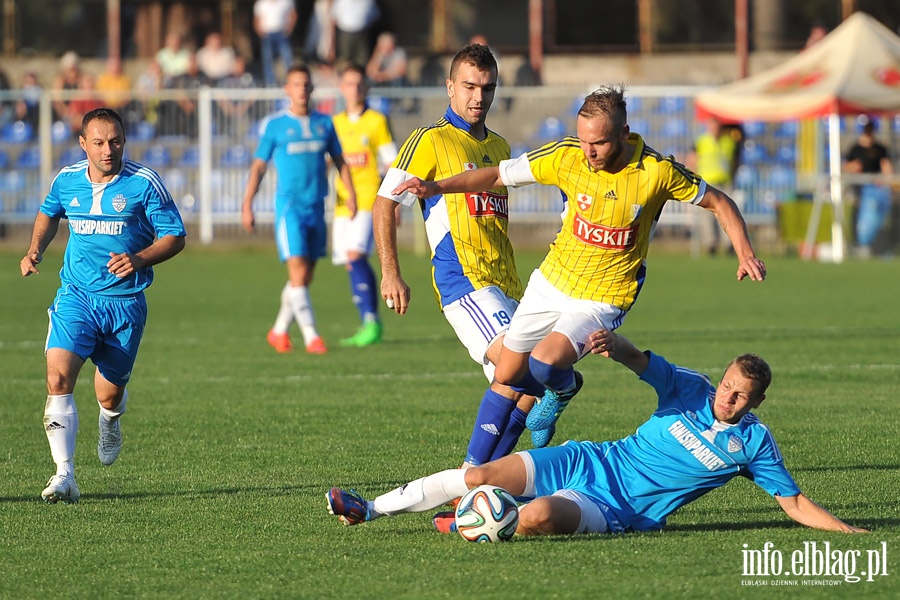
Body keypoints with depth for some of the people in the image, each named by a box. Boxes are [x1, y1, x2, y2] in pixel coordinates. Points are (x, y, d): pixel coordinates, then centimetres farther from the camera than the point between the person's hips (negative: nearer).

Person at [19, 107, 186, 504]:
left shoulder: (144, 184, -7)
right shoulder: (67, 180, 3)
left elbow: (175, 237, -3)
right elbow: (48, 214, 26)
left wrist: (138, 259, -20)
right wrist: (35, 250, 9)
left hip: (125, 302, -1)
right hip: (75, 296, 1)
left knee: (109, 394, 9)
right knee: (58, 377, -20)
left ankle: (110, 421, 49)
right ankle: (64, 476, -21)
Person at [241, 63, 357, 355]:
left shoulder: (324, 123, 9)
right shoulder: (274, 125, -1)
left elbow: (339, 161, 17)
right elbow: (258, 166, 3)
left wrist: (350, 193, 4)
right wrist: (247, 206, -3)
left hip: (317, 207, 4)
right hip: (289, 206, -4)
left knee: (305, 277, 8)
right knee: (298, 271, -14)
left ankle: (280, 330, 23)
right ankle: (311, 336, -13)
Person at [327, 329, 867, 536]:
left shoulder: (754, 443, -1)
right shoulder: (690, 389, 4)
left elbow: (794, 503, 2)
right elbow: (637, 358, -5)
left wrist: (846, 530, -12)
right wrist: (613, 343, -28)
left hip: (620, 510, -3)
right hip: (592, 461, 3)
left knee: (542, 516, -35)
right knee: (477, 476, -7)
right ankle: (369, 510, 7)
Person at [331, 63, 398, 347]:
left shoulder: (377, 121, 1)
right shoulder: (335, 123, 13)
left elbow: (392, 164, 1)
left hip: (369, 200, -5)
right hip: (343, 203, 5)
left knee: (355, 256, -21)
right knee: (353, 265, 2)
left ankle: (370, 321, -22)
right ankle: (370, 326, 9)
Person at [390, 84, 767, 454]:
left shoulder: (658, 172, -19)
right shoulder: (566, 155, -14)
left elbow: (718, 202, -5)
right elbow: (498, 175, -4)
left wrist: (745, 254, -17)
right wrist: (436, 187, -17)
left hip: (605, 298, -4)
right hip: (551, 281, 4)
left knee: (545, 363, -25)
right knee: (506, 377, 8)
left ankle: (563, 388, 11)